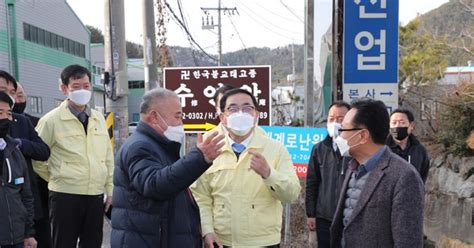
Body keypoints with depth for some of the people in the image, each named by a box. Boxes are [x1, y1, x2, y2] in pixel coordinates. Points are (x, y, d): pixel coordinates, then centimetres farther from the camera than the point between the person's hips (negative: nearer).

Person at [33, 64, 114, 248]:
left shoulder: (98, 118, 9)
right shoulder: (52, 120, -6)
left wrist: (110, 189, 9)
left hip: (96, 195, 4)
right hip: (65, 195, -4)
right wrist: (55, 179, 4)